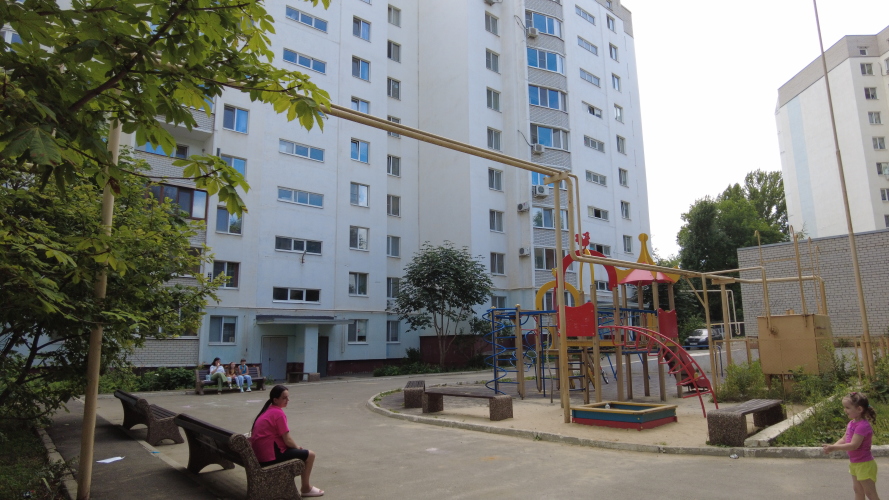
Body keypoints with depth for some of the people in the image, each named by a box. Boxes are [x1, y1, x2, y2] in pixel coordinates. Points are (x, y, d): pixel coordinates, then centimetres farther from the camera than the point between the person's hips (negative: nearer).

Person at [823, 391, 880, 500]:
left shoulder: (863, 426, -25)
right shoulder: (852, 423, 3)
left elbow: (853, 445, -30)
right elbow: (844, 439, 8)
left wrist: (833, 447, -27)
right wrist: (832, 447, -8)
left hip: (864, 464, -9)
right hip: (854, 463, 9)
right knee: (858, 491, 19)